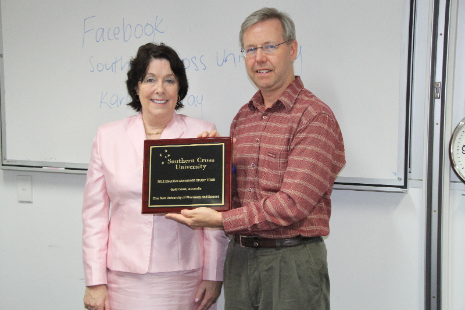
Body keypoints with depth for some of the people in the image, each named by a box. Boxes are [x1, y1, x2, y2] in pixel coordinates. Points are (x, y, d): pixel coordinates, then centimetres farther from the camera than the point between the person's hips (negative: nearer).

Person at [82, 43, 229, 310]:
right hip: (124, 280, 1)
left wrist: (213, 276, -2)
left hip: (184, 279, -1)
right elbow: (95, 214, 4)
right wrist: (95, 281, 1)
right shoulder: (108, 137, 4)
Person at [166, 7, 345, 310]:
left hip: (291, 261, -6)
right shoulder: (243, 117, 10)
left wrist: (220, 219, -18)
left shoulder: (315, 117, -12)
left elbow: (293, 203, -18)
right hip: (240, 257, 6)